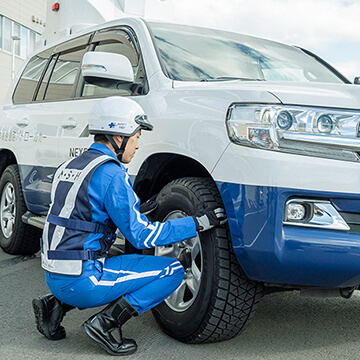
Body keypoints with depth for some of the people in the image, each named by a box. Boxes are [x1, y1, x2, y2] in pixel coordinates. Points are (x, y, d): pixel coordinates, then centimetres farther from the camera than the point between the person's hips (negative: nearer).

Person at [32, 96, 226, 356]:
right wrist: (198, 223, -8)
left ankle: (55, 305, 16)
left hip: (54, 277, 9)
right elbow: (141, 235, -13)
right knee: (172, 271, -3)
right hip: (81, 281, -9)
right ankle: (106, 323, -6)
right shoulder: (111, 174, -14)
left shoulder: (70, 166, 13)